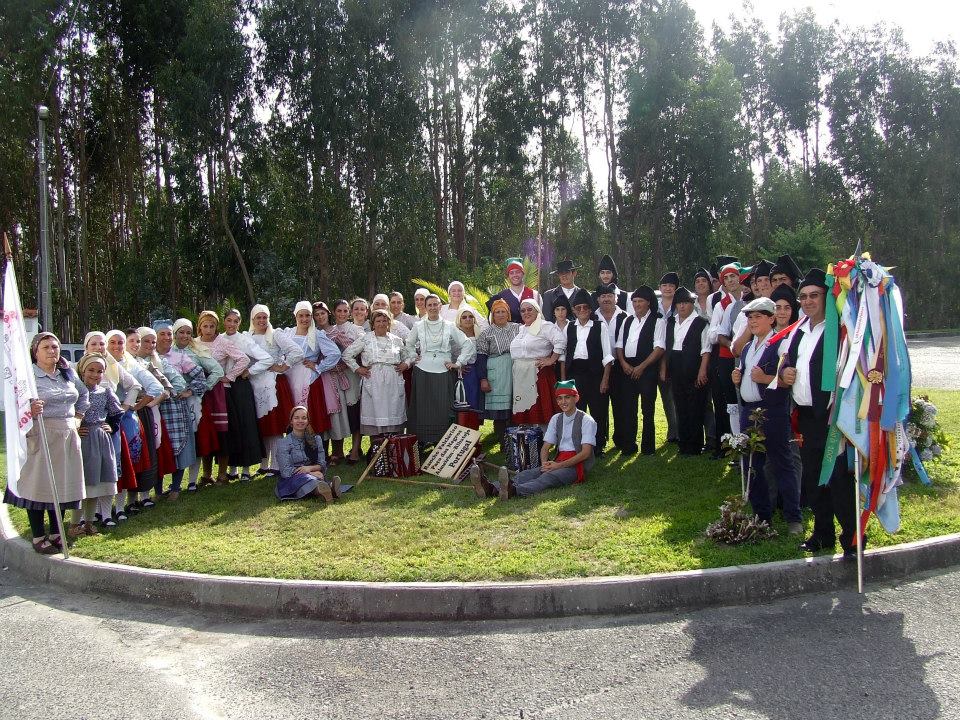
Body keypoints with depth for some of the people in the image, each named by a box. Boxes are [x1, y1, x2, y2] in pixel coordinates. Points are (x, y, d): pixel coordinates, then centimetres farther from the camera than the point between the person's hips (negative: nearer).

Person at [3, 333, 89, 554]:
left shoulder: (68, 374, 12)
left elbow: (83, 394, 28)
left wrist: (79, 414, 18)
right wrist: (29, 410, -34)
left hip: (67, 437, 6)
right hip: (40, 436, -6)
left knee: (62, 485, 9)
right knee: (39, 485, -2)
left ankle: (56, 533, 20)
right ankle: (39, 537, 8)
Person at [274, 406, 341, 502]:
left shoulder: (316, 439, 12)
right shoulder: (283, 443, 0)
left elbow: (322, 465, 8)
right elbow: (286, 471, -8)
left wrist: (310, 468, -15)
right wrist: (312, 473, -16)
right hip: (290, 480, -3)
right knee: (303, 478, -39)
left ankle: (329, 487, -69)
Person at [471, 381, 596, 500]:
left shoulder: (586, 420, -2)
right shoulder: (556, 419, 17)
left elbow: (586, 453, -11)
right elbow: (546, 447, 13)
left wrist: (559, 465, -18)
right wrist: (545, 463, -11)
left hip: (577, 465, -6)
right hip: (558, 463, 6)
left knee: (548, 477, -35)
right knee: (526, 474, -22)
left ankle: (513, 491, -64)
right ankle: (491, 489, -48)